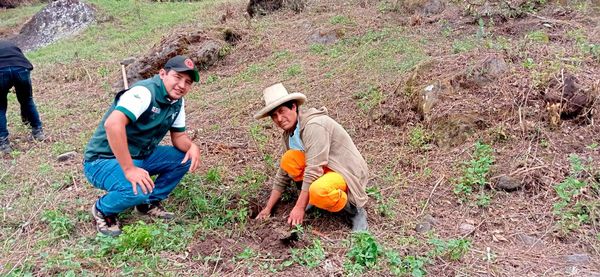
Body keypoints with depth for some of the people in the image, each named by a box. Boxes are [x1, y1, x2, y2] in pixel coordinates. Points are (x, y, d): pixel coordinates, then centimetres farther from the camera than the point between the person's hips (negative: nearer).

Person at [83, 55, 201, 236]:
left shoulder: (177, 101, 2)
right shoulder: (145, 92, -25)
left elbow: (178, 135, 9)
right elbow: (113, 124, -38)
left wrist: (192, 146, -16)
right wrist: (129, 169, -38)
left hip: (140, 157, 9)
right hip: (103, 160, -8)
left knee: (185, 157, -2)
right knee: (138, 190, -34)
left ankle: (150, 202, 11)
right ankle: (103, 211, -2)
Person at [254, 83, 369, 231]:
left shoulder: (314, 125, -24)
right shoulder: (289, 134, 3)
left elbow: (313, 170, -27)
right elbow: (283, 175, 9)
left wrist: (299, 207, -24)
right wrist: (268, 208, 7)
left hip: (348, 172, -8)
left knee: (318, 191, -38)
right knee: (288, 159, -13)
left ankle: (353, 209, -10)